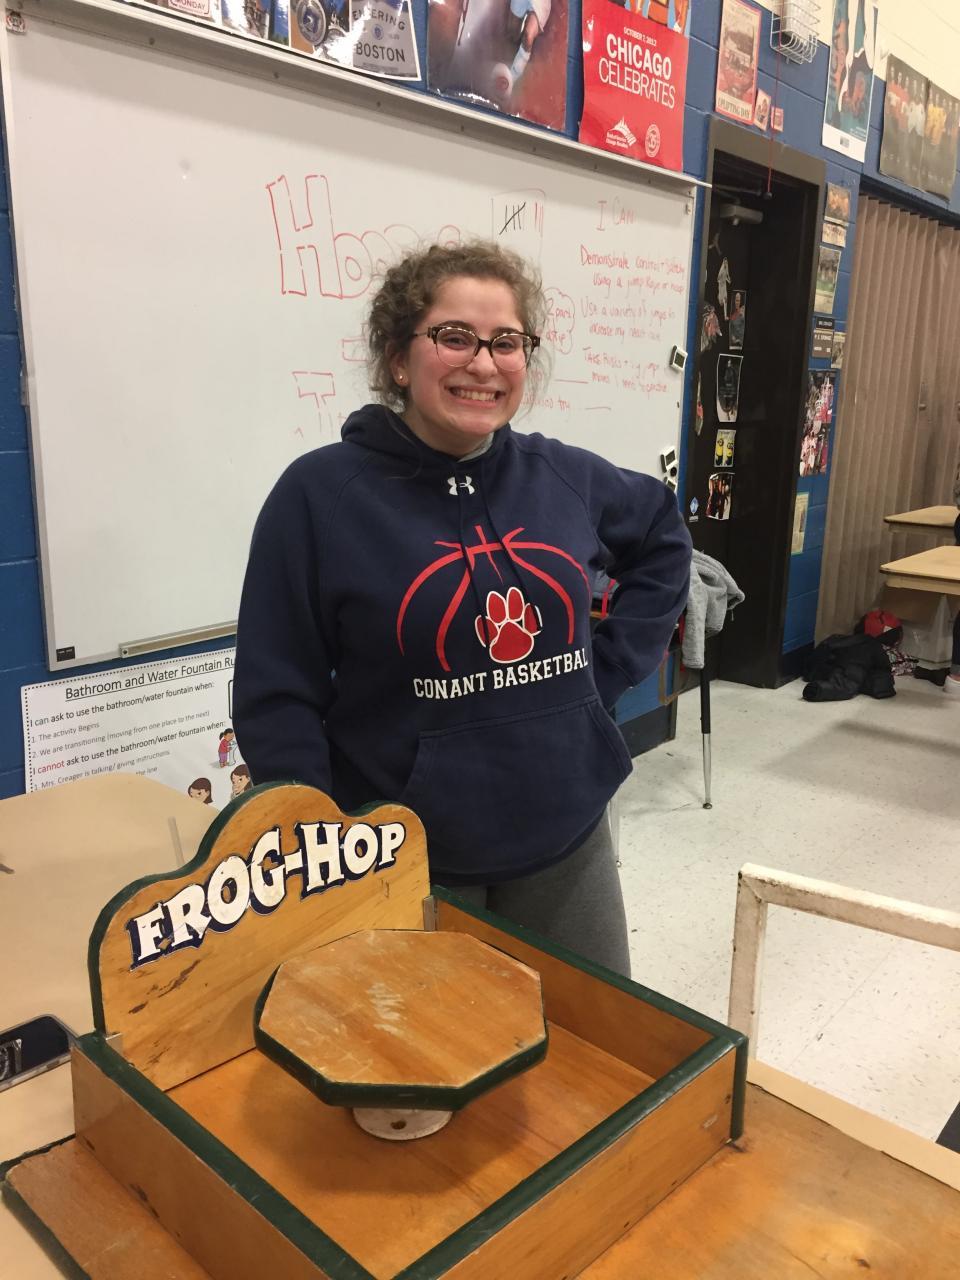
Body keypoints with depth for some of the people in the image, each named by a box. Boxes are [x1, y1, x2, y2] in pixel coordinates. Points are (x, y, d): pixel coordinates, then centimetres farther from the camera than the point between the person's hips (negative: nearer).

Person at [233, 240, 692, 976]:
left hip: (567, 845, 5)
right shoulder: (320, 494, -13)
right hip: (405, 863, -4)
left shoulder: (563, 478, -1)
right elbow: (276, 702, -11)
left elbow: (664, 540, 18)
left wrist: (612, 668, 7)